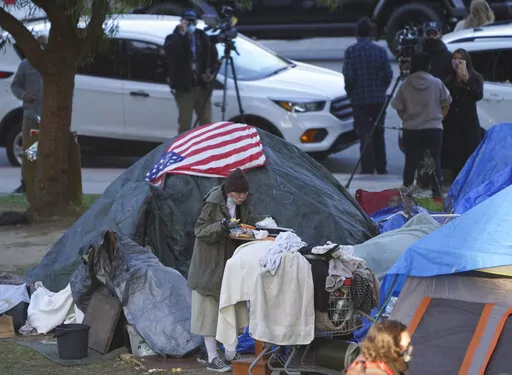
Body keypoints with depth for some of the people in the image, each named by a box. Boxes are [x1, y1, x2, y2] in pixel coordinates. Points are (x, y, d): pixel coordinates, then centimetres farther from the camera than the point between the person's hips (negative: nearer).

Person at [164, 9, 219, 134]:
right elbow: (171, 52, -25)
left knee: (206, 123, 8)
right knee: (185, 124, 0)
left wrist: (212, 72, -4)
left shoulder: (203, 37, 9)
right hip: (184, 88, -3)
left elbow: (214, 57, 14)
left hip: (202, 88, 4)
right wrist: (181, 34, -23)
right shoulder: (174, 38, -2)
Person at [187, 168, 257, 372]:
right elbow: (200, 231, -18)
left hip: (231, 262, 7)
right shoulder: (213, 203, -18)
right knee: (210, 309, -2)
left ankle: (230, 355, 19)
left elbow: (248, 222, 13)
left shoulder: (242, 204, 2)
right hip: (211, 265, -7)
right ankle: (212, 358, 1)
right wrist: (221, 226, -35)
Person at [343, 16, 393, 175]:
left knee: (364, 135, 0)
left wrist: (350, 91, 5)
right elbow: (388, 74, -1)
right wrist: (381, 90, 14)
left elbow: (348, 75, -12)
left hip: (359, 98, -3)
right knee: (378, 135, 15)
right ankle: (381, 169, 22)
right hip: (378, 99, 3)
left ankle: (368, 169, -3)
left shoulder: (351, 51, -9)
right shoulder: (380, 50, 0)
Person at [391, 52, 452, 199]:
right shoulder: (437, 83, -3)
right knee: (435, 161, 4)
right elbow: (445, 105, 3)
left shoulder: (405, 86, -3)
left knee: (410, 163, 6)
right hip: (434, 128, -1)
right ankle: (436, 191, 1)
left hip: (411, 130, 1)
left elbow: (399, 109, 2)